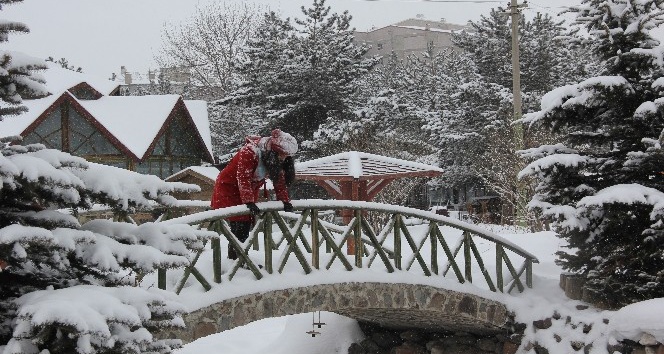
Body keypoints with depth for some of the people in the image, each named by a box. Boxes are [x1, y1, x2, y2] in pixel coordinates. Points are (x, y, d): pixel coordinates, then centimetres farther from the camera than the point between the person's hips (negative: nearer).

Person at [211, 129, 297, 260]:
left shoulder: (276, 159, -7)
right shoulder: (249, 152, -30)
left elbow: (279, 180, -1)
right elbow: (243, 178, -36)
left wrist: (285, 200, -10)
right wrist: (249, 202, -42)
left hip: (249, 190, 7)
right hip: (228, 187, -7)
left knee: (247, 224, 4)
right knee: (239, 225, -15)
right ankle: (234, 260, -11)